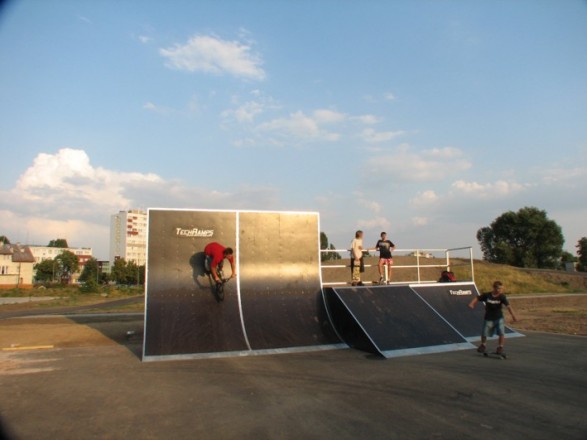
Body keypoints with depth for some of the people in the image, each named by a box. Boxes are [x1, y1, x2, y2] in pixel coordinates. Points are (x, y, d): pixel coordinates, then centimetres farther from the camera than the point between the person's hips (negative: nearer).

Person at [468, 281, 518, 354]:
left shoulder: (502, 297, -15)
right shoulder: (487, 295, -13)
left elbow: (508, 306, -25)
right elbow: (477, 298, 0)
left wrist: (513, 315, -36)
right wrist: (472, 304, -14)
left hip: (499, 318, 0)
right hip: (488, 318, 0)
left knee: (501, 333, -14)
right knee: (484, 334, 4)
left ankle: (500, 347, 10)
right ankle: (483, 345, 34)